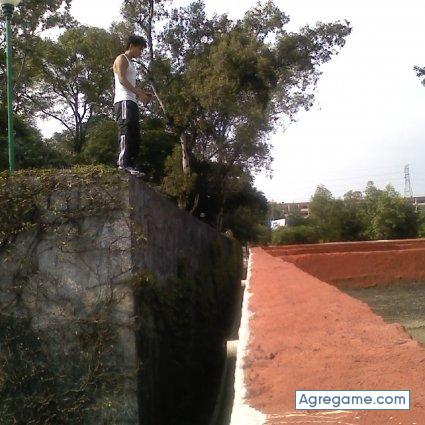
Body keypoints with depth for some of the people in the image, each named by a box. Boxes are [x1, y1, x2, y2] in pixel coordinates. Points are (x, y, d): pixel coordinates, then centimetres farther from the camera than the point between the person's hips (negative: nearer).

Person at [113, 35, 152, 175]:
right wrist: (139, 93, -17)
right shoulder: (121, 59, 1)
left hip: (132, 102, 10)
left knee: (135, 135, 4)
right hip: (124, 101, -10)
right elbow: (122, 80, -12)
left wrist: (143, 93, 13)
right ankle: (123, 162, -26)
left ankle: (131, 164, 2)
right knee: (125, 130, -19)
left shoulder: (131, 63, 30)